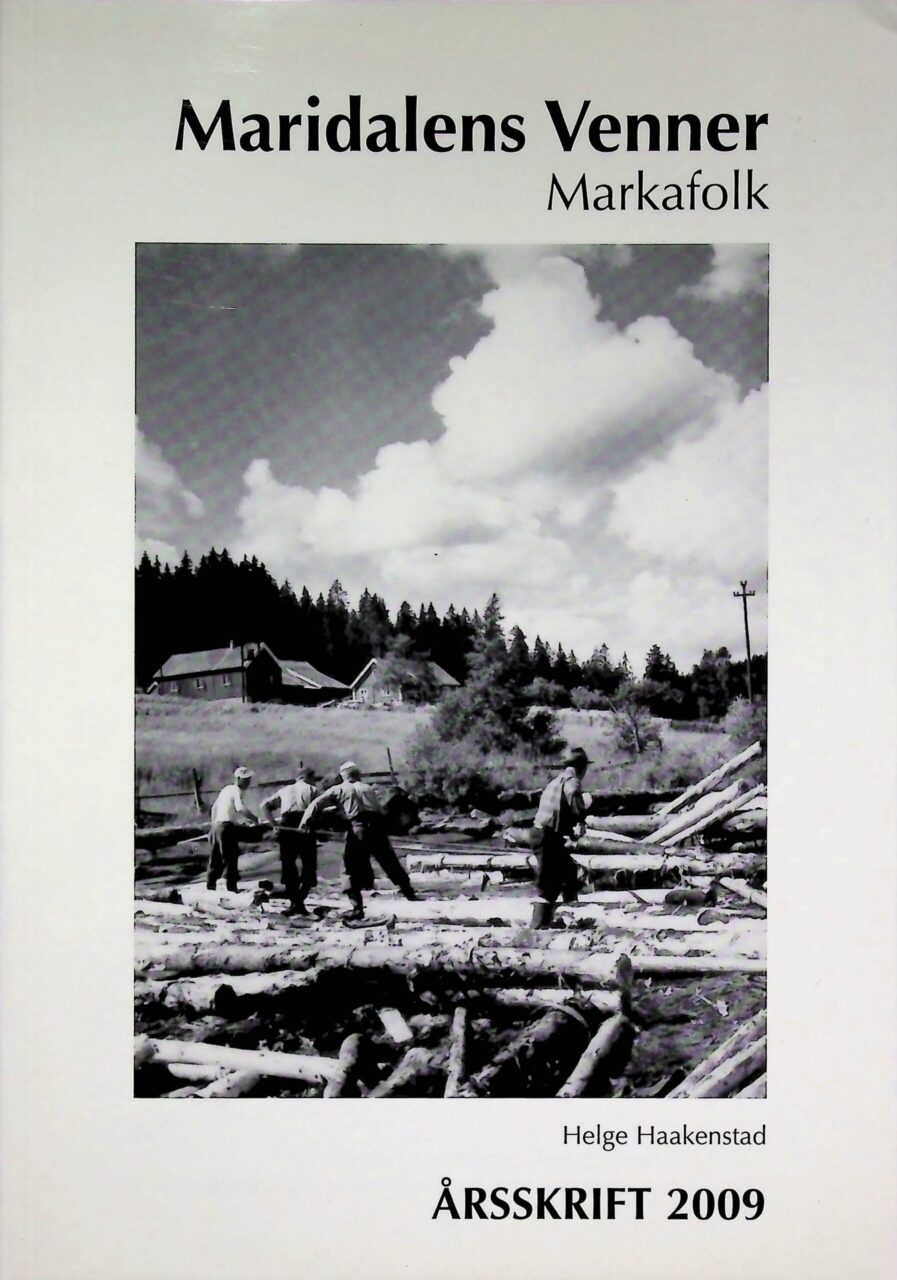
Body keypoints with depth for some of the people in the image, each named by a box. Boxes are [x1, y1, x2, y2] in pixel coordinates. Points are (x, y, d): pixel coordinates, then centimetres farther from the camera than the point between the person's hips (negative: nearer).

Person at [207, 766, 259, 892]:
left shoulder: (225, 789, 20)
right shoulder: (236, 791, -7)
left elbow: (214, 807, 25)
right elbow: (240, 808, -23)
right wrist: (255, 819, -15)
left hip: (216, 826, 9)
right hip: (227, 827, -9)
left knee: (215, 860, 13)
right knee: (230, 859, -4)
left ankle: (210, 887, 16)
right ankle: (231, 889, -4)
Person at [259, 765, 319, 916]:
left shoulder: (285, 790, 25)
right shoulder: (311, 789, 15)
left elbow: (264, 805, 19)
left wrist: (273, 822, 12)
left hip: (286, 826, 3)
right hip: (304, 826, -3)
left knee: (288, 865, 9)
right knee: (309, 866, 6)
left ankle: (294, 902, 4)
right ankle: (300, 900, -8)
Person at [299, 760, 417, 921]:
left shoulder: (338, 790, 13)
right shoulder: (368, 788, 26)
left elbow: (317, 804, 5)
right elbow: (380, 810, 21)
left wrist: (305, 823, 2)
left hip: (358, 829, -4)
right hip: (378, 827, 4)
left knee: (354, 870, 3)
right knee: (391, 863, 17)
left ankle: (357, 908, -1)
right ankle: (409, 892, 24)